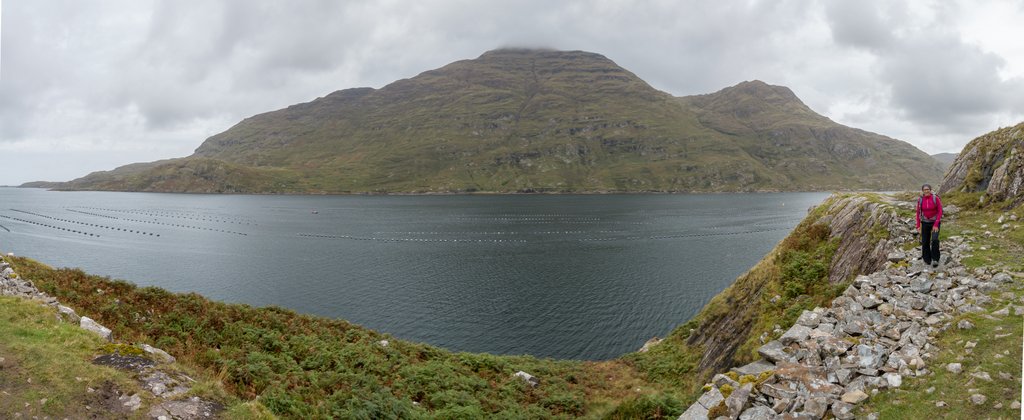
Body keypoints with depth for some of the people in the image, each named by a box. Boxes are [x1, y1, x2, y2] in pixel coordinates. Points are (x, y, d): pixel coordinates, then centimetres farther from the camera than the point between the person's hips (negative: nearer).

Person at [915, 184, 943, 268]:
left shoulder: (936, 198, -15)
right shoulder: (920, 200, -7)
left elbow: (940, 211, -13)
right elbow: (918, 212, 2)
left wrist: (936, 225, -19)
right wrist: (918, 225, -1)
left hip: (935, 222, -3)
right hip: (925, 222, 3)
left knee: (934, 240, -22)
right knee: (925, 242, 4)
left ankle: (935, 259, -9)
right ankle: (927, 260, 24)